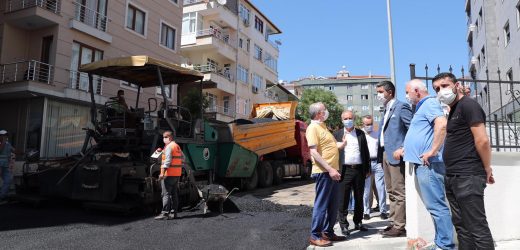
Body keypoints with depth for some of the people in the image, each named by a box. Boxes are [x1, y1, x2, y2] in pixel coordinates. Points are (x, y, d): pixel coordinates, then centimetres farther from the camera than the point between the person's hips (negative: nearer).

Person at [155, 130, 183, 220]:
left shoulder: (169, 147, -11)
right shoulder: (177, 146, 17)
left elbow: (168, 161, -19)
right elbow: (182, 159, 21)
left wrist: (162, 173, -21)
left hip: (169, 174, -9)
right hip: (177, 174, 9)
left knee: (166, 194, -6)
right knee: (174, 194, 12)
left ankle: (165, 213, -6)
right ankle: (173, 213, 16)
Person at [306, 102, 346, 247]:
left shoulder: (322, 127, 18)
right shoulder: (313, 128, -11)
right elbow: (314, 152, -20)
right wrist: (329, 169, -23)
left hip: (333, 171, 9)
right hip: (324, 172, -9)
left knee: (333, 205, 15)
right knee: (321, 204, -4)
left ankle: (328, 232, 26)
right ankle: (315, 236, 5)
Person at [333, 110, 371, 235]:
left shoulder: (361, 133, 12)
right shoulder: (337, 134, 5)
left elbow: (366, 152, 12)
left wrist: (367, 169, 9)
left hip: (359, 169, 3)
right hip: (344, 170, -2)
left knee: (359, 198, 11)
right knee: (343, 199, -1)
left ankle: (358, 222, 24)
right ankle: (343, 225, 8)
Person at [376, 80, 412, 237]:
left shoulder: (401, 107, -7)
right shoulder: (386, 110, 19)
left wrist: (404, 149, -17)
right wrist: (380, 153, 12)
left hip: (395, 154, -9)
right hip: (385, 154, 9)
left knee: (399, 192, -5)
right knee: (391, 192, 13)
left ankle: (400, 227, 1)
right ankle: (395, 223, 21)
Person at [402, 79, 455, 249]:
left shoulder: (429, 103, -7)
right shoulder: (422, 107, 23)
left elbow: (442, 124, -26)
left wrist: (432, 151, -23)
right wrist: (406, 149, 25)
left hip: (428, 164, -11)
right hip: (422, 164, 11)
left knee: (436, 206, -8)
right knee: (434, 205, 13)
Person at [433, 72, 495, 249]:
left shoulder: (468, 105, -10)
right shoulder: (453, 110, 18)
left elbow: (482, 140, -16)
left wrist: (487, 169, -8)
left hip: (468, 177, -9)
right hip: (452, 177, 9)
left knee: (477, 227, -4)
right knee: (461, 226, 15)